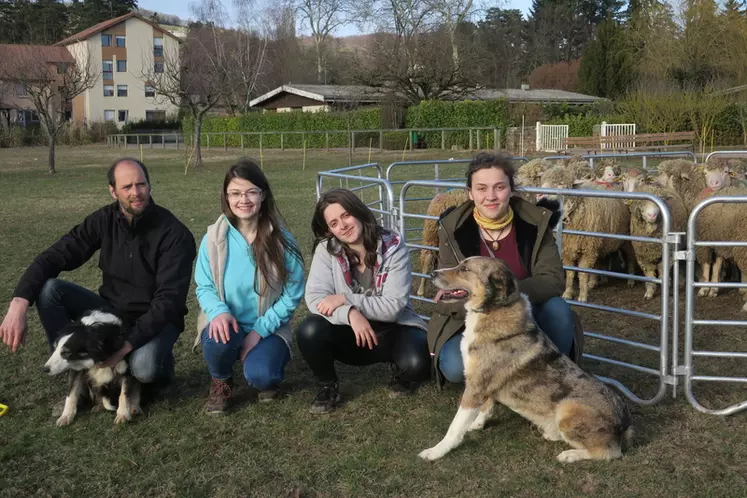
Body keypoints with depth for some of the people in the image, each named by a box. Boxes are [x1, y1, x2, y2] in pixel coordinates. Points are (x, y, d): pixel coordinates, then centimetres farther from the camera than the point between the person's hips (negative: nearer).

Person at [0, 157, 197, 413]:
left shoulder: (175, 233, -20)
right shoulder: (104, 220, -7)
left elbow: (169, 300, -24)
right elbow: (54, 257, -12)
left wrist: (127, 344, -32)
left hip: (156, 319, -4)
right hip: (112, 310, 5)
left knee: (144, 369, -37)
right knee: (48, 289, -17)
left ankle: (157, 358, 3)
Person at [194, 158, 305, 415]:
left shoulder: (281, 239, -11)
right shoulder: (214, 237, -8)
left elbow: (292, 294, -7)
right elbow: (204, 287, -2)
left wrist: (260, 330, -16)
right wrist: (219, 311, -25)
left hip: (267, 329, -1)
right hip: (227, 323, 1)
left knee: (259, 376, -28)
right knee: (218, 339, -34)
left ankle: (268, 369, 13)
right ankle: (221, 382, 2)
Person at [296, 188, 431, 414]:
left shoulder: (393, 246, -15)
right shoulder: (327, 250, -10)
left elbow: (393, 306, -19)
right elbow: (315, 297, -19)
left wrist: (345, 299, -25)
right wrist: (350, 314, -36)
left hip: (392, 330, -2)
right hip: (351, 332, 2)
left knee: (417, 363, -34)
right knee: (309, 331, -29)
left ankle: (400, 373, 7)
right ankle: (328, 387, 1)